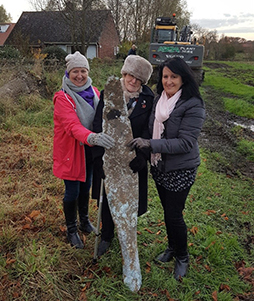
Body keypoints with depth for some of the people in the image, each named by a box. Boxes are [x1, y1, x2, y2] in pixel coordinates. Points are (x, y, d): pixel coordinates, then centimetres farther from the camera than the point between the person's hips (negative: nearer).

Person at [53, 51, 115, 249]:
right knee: (72, 192, 6)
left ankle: (84, 221, 45)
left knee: (86, 187, 21)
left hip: (90, 150, 6)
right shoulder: (62, 98, -19)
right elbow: (73, 126, -34)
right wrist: (92, 138, -52)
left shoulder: (94, 92, 0)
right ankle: (72, 230, 30)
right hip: (71, 150, -5)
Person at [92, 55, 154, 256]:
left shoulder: (148, 99, -5)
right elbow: (98, 125, -6)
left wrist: (141, 155, -22)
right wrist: (101, 155, -16)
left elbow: (148, 131, -7)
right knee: (107, 198, 15)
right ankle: (106, 236, 40)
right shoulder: (108, 94, -4)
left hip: (133, 159, 0)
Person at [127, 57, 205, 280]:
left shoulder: (193, 106, -19)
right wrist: (141, 143, 0)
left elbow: (185, 142, -25)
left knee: (174, 215, 4)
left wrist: (150, 144, -30)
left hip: (180, 170, -6)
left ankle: (182, 257, 30)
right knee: (167, 210, 20)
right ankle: (172, 247, 44)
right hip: (159, 166, 6)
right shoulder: (159, 100, 2)